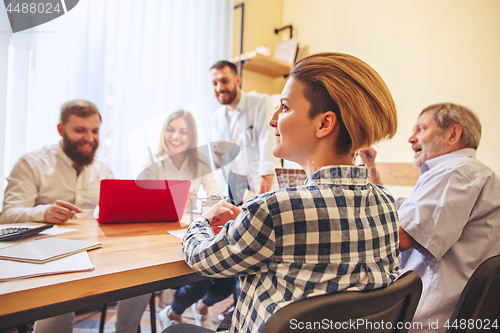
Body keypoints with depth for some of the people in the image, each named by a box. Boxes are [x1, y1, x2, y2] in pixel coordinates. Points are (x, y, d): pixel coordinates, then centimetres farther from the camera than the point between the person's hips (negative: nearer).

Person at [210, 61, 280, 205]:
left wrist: (264, 191, -21)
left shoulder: (262, 103, -6)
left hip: (259, 183, -3)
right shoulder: (217, 116, 10)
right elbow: (219, 163, 14)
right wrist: (216, 154, -11)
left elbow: (268, 145, -14)